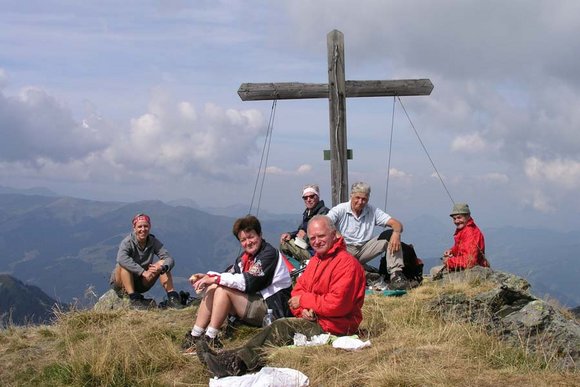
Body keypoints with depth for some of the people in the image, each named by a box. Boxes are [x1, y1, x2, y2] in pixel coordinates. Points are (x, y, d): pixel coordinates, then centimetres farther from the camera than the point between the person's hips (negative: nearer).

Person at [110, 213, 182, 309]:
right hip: (120, 282, -4)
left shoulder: (154, 242, -5)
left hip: (141, 283, 4)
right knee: (124, 265, -32)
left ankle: (172, 298, -19)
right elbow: (121, 259, -38)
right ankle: (134, 299, -33)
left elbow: (170, 259, -14)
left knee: (162, 263, -13)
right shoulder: (127, 242, -18)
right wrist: (143, 272, -43)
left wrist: (162, 268, -38)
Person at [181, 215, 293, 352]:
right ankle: (194, 337, -9)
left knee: (223, 289, -21)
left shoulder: (269, 254, -13)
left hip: (272, 309, -9)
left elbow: (249, 282, -23)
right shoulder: (245, 256, 14)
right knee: (212, 288, -5)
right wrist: (207, 277, -8)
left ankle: (210, 339, -18)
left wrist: (215, 278, -21)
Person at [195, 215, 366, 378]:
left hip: (335, 327, -8)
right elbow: (298, 291, 11)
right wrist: (302, 309, -12)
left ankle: (236, 364, -22)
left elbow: (337, 304, -23)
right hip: (313, 319, 8)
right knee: (275, 329, -10)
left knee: (282, 327, -20)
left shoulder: (347, 263, -14)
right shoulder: (316, 260, 18)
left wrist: (304, 300, -11)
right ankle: (232, 359, -19)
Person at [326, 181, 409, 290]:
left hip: (364, 250, 4)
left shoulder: (372, 211, 7)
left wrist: (396, 233, -27)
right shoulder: (340, 210, -2)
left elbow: (396, 224, -1)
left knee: (392, 237, -13)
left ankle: (396, 275, -23)